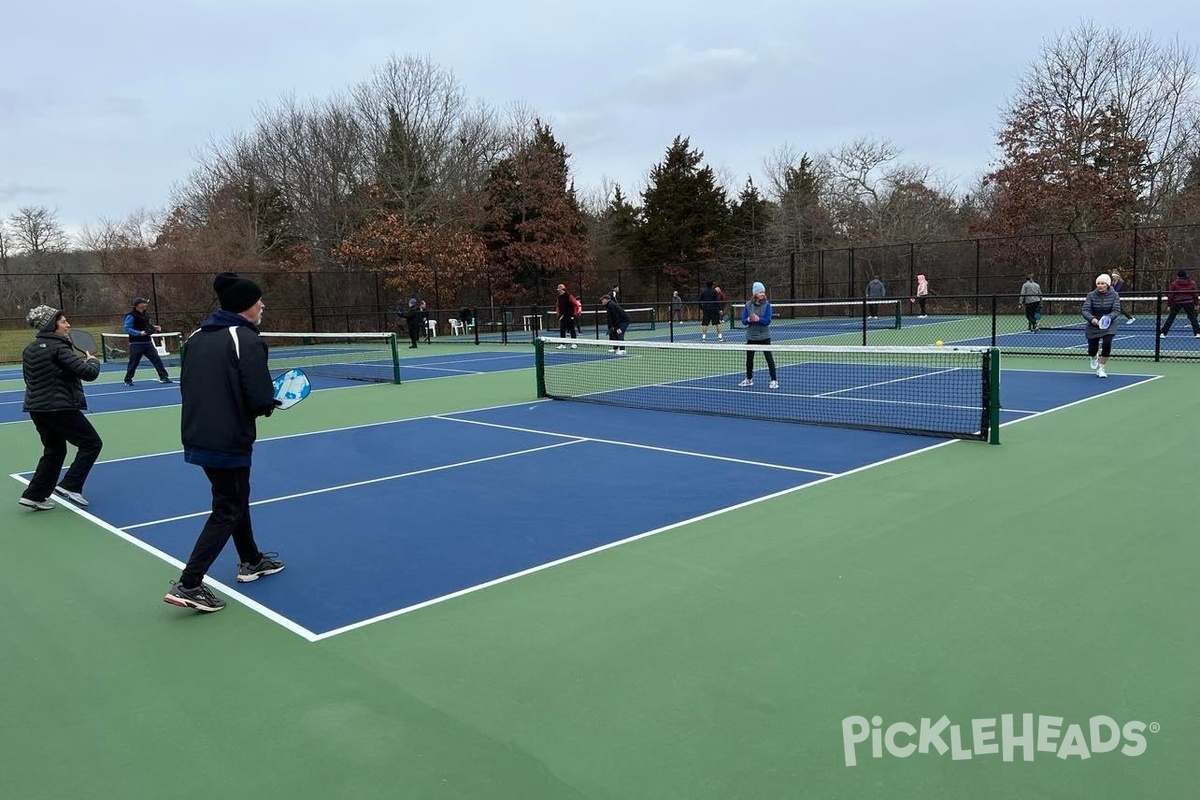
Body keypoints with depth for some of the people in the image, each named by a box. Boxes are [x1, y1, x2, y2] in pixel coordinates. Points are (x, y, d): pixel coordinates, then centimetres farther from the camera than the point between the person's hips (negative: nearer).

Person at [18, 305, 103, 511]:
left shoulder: (29, 349, 11)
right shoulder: (58, 348, -16)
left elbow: (29, 377, 22)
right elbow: (88, 373, -21)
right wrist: (93, 361, 1)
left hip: (36, 407, 9)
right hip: (59, 407, -9)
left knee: (54, 451, 21)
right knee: (91, 443, 3)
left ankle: (34, 495, 20)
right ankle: (69, 486, -2)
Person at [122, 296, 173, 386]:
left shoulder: (144, 315, 14)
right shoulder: (131, 316, -10)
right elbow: (127, 328, -16)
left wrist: (154, 327, 9)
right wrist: (139, 333, -26)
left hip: (147, 342, 7)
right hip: (136, 344, -7)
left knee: (157, 359, 0)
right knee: (133, 363, 1)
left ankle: (164, 377, 1)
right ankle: (128, 380, 16)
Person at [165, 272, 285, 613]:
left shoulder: (197, 336, 9)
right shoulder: (246, 340, -16)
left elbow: (187, 386, 13)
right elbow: (261, 399, -21)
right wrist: (268, 405, 1)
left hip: (197, 437, 9)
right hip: (229, 442, -8)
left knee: (236, 498, 24)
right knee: (226, 512, 3)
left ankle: (250, 561, 39)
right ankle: (188, 585, 0)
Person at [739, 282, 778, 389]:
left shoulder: (766, 304, -7)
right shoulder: (748, 305, -1)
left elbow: (767, 321, -13)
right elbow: (743, 321, -1)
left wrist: (758, 319, -30)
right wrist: (749, 320, -22)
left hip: (764, 336, -3)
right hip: (751, 336, 3)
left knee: (769, 357, -5)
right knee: (749, 358, 13)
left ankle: (774, 380, 0)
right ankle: (749, 379, 30)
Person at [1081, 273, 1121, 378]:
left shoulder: (1114, 295, -9)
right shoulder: (1091, 295, -11)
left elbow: (1116, 311, -18)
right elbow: (1085, 311, -20)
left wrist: (1108, 318, -38)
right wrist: (1092, 319, -40)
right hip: (1093, 326, 0)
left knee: (1107, 345, -21)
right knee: (1092, 349, 0)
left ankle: (1101, 368, 0)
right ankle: (1093, 358, 42)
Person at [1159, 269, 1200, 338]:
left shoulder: (1174, 283, -1)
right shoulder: (1192, 283, 4)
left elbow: (1171, 294, -1)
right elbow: (1194, 294, 5)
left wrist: (1169, 303, 6)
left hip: (1177, 302, -1)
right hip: (1189, 302, 1)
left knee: (1170, 318, 4)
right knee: (1193, 318, 8)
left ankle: (1163, 333, 1)